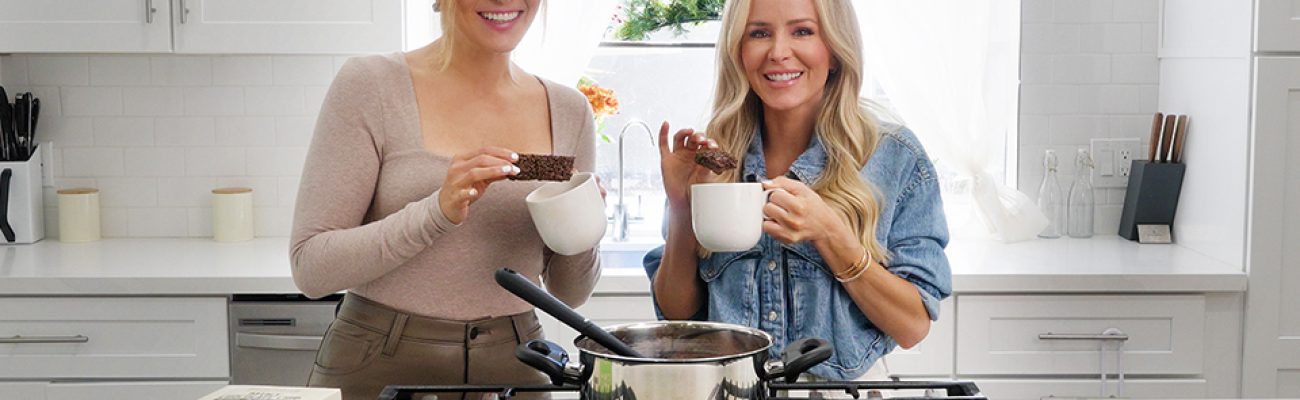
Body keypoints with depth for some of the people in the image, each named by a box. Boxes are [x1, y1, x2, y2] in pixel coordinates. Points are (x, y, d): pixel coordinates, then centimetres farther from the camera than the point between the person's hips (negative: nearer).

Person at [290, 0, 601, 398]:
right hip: (380, 367, -3)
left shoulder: (568, 111, 1)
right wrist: (437, 211, -25)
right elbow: (310, 267, -12)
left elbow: (568, 293, 8)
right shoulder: (370, 84, -9)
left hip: (513, 366, 3)